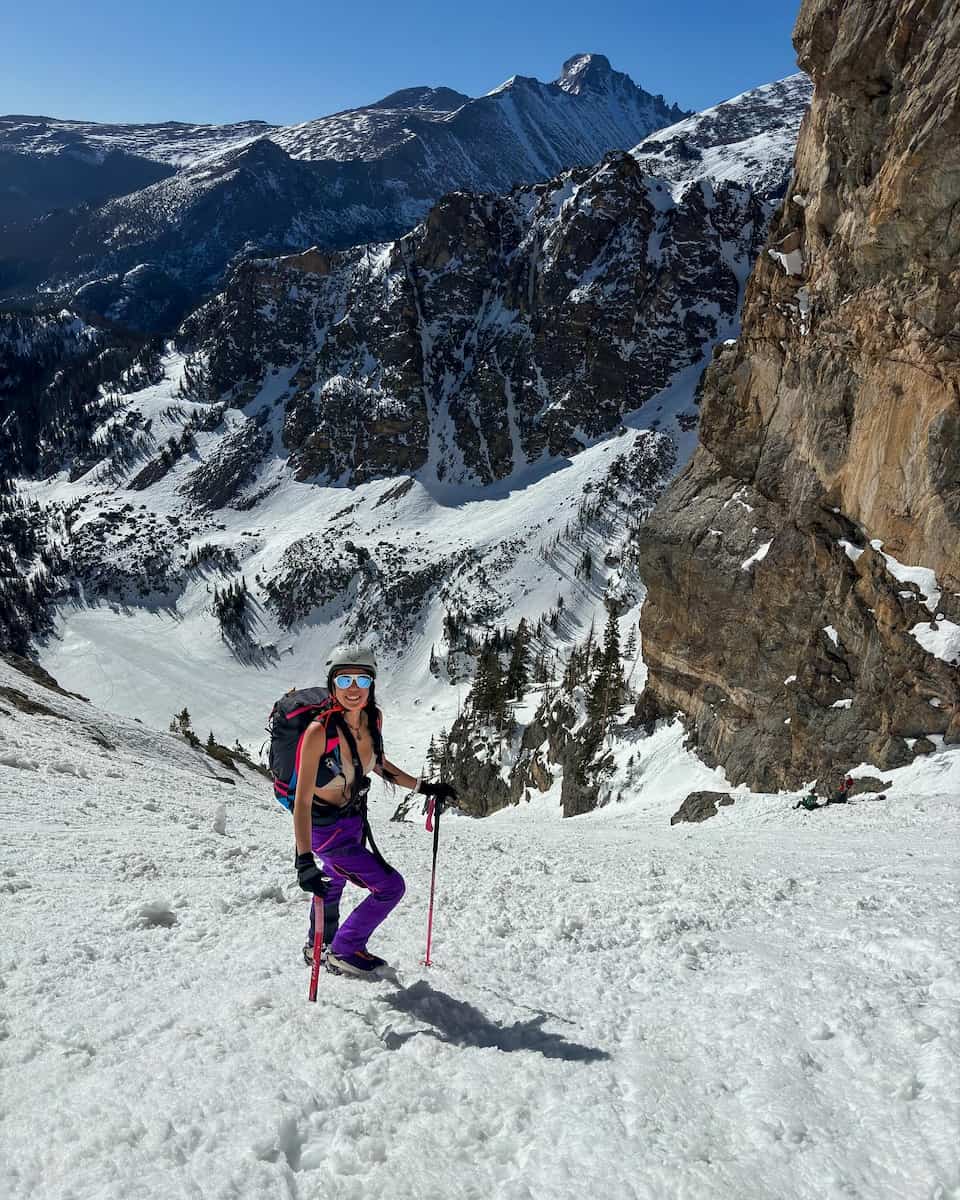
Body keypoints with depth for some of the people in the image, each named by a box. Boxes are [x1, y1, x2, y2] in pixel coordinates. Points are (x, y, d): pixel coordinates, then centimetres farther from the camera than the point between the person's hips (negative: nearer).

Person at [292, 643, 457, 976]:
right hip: (326, 829, -7)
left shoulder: (372, 718, -13)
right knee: (390, 886, -5)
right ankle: (343, 952, 18)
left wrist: (424, 787, 5)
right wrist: (304, 860, -41)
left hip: (354, 820, 7)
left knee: (334, 882, 29)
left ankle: (318, 947, 57)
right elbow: (302, 801, -34)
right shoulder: (319, 731, -33)